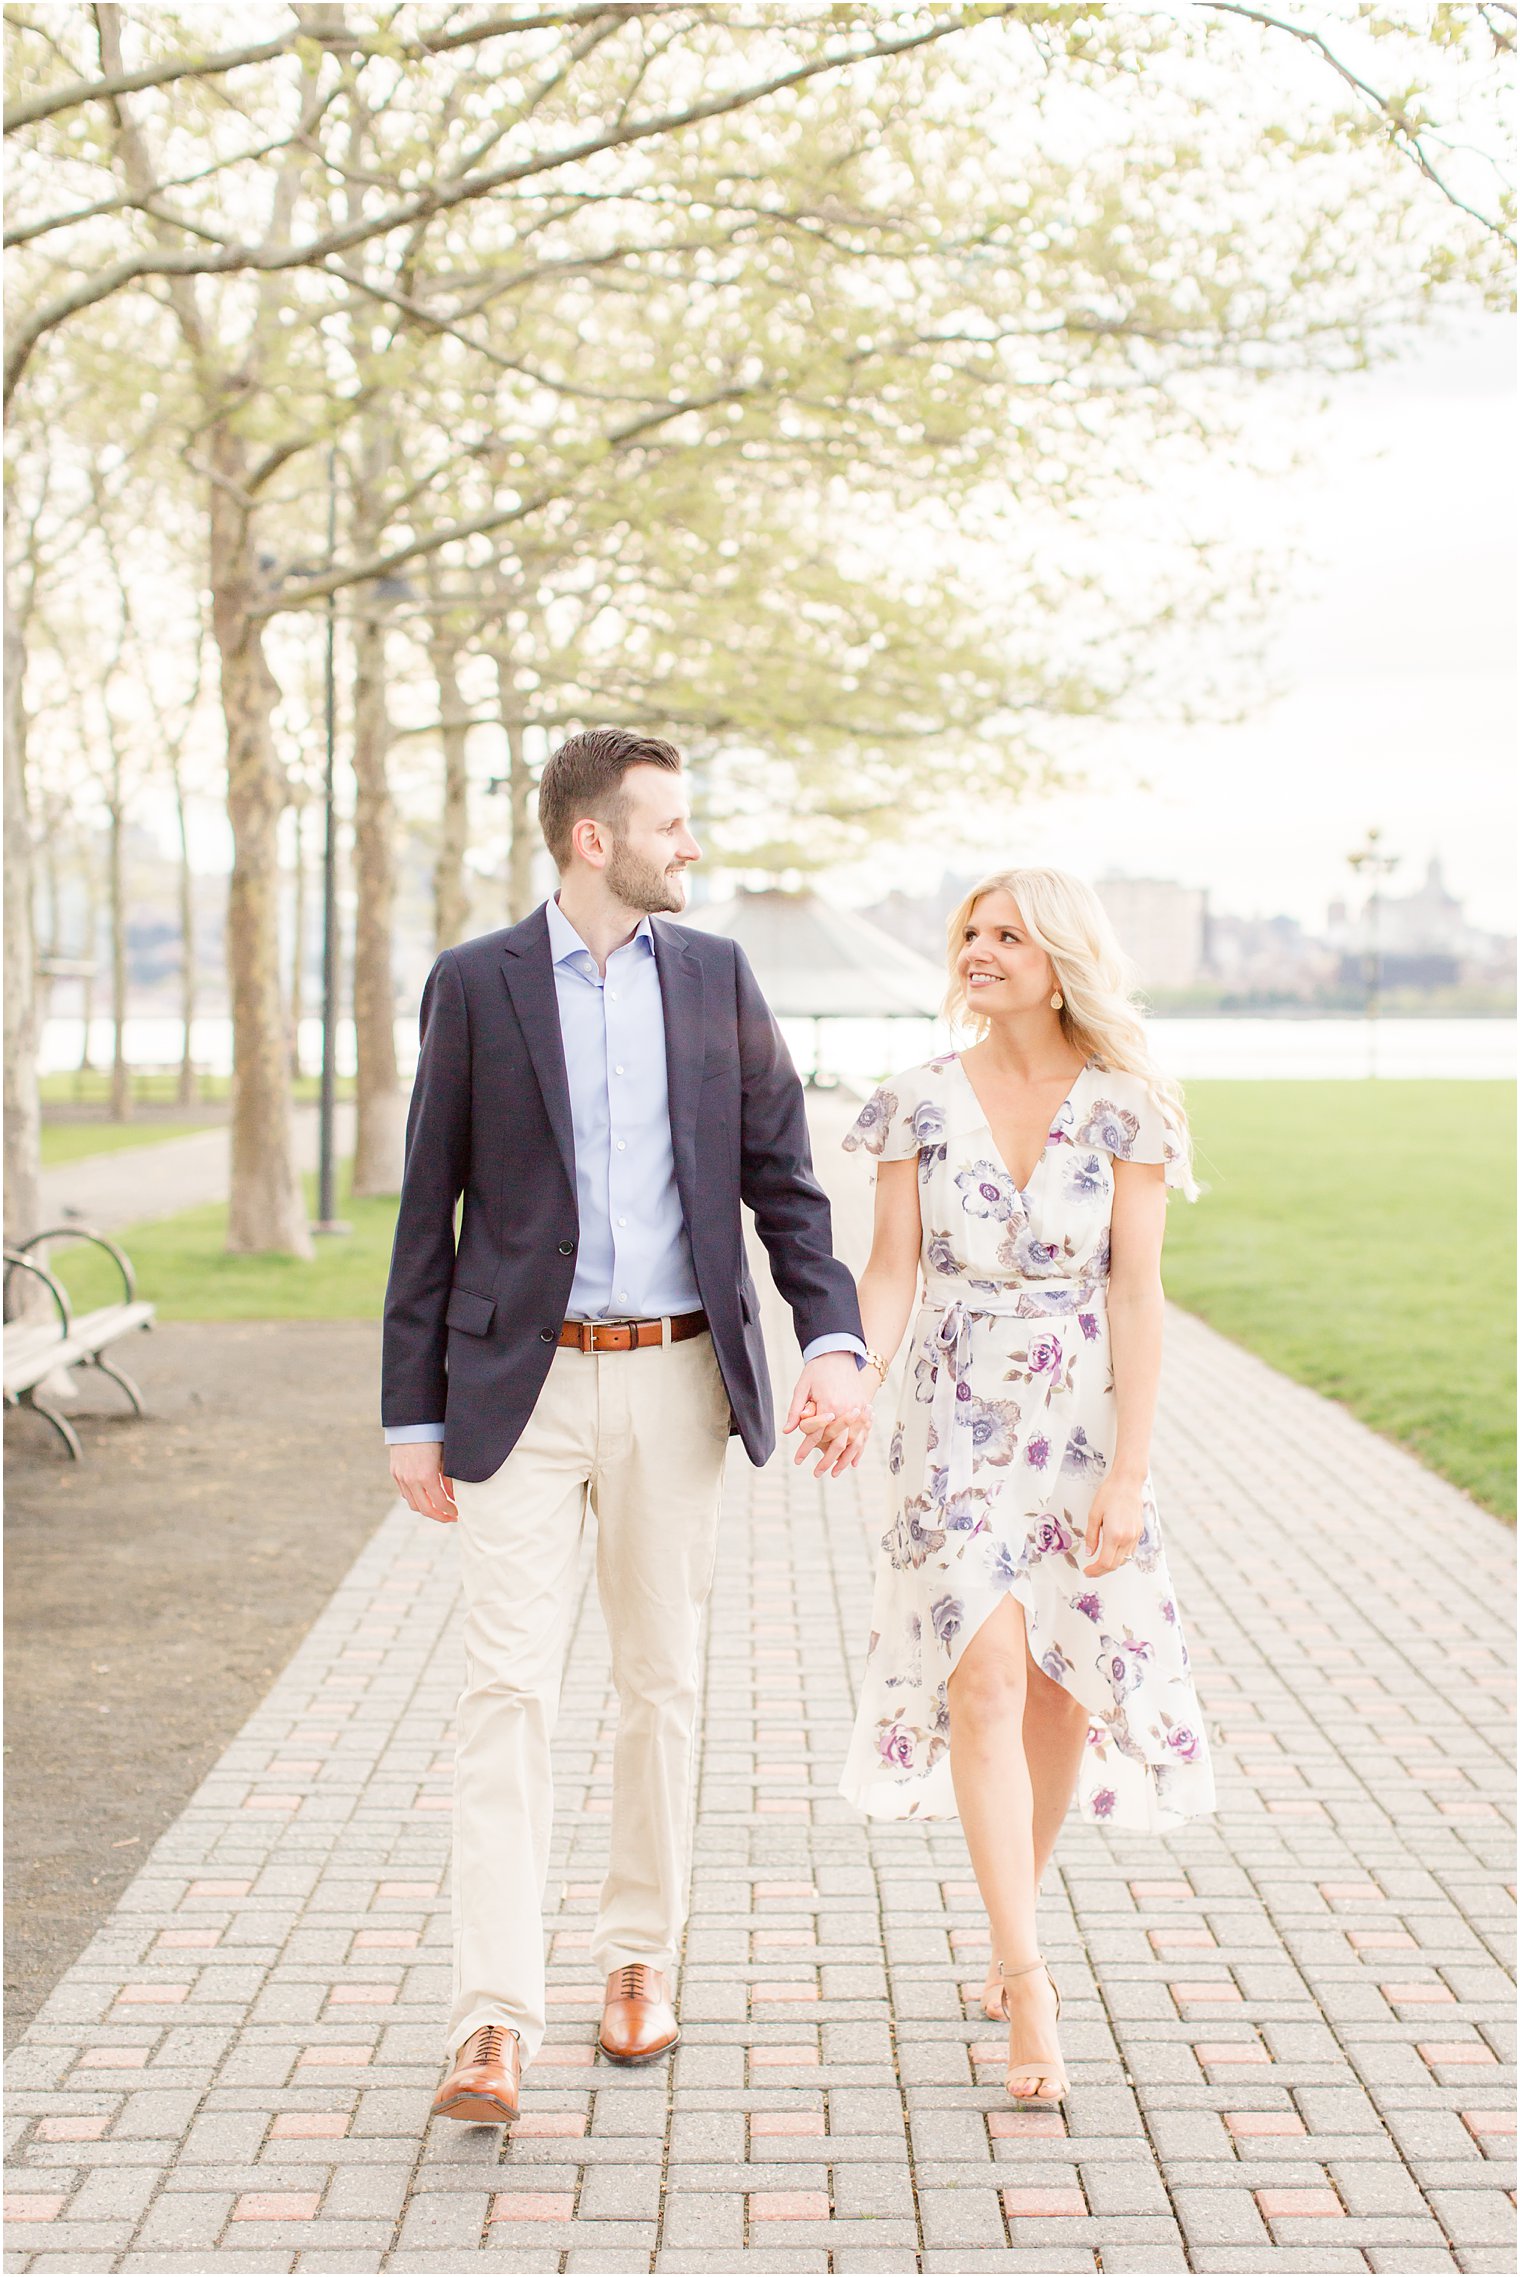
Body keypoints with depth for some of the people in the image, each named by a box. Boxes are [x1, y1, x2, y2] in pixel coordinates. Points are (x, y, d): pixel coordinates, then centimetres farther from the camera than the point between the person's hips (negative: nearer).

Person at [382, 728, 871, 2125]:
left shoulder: (715, 975, 7)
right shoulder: (475, 985, 0)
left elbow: (782, 1178, 7)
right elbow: (430, 1212, 2)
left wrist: (835, 1342, -8)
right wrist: (415, 1414, -1)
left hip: (674, 1379, 3)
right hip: (523, 1385, -2)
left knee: (661, 1682, 11)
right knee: (509, 1692, -9)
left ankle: (642, 1956, 28)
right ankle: (495, 2027, -10)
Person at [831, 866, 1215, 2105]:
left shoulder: (1123, 1108, -5)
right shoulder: (922, 1103, 0)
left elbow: (1137, 1297, -7)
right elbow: (891, 1273, -1)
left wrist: (1129, 1471, -12)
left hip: (1086, 1422, 0)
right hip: (957, 1424, 0)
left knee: (1063, 1687, 8)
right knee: (984, 1679, -12)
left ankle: (1017, 1920, 32)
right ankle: (1030, 1982, -9)